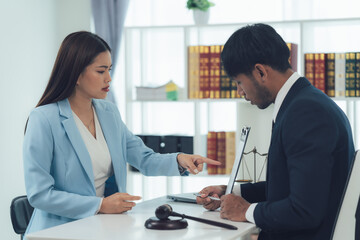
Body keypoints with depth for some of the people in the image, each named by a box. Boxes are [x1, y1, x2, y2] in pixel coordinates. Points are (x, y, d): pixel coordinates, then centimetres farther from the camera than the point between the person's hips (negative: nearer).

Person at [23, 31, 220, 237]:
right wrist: (100, 205, -17)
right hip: (60, 230, -5)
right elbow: (39, 194, -13)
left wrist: (179, 160, -5)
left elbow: (143, 158, 16)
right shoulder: (44, 120, -10)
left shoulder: (109, 113, 12)